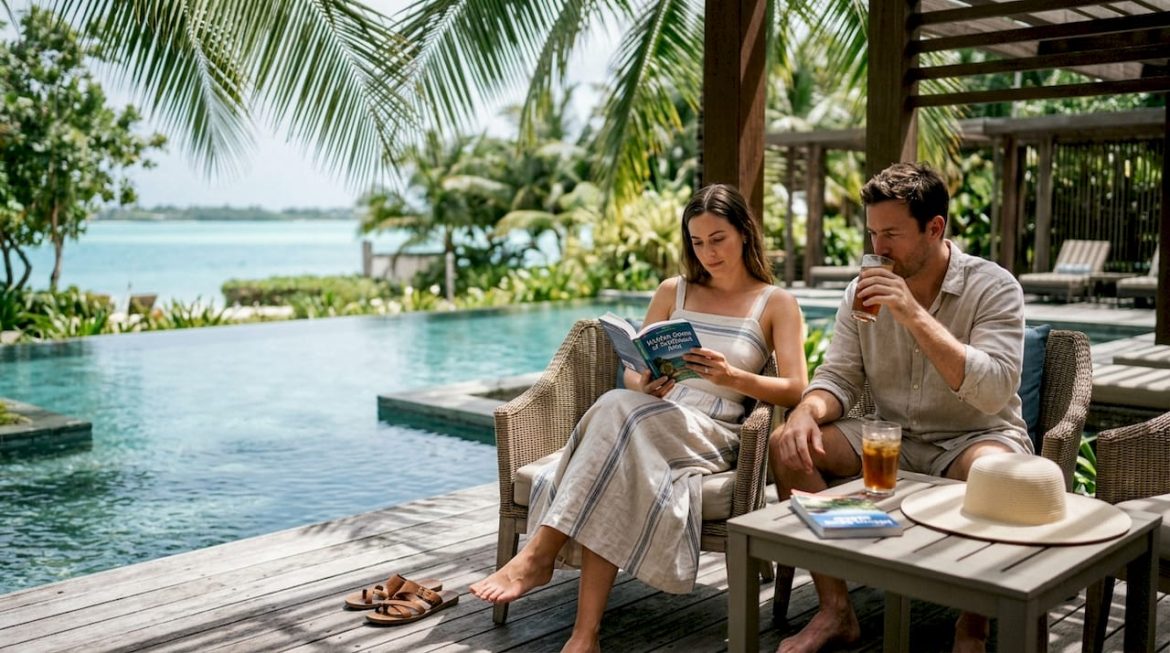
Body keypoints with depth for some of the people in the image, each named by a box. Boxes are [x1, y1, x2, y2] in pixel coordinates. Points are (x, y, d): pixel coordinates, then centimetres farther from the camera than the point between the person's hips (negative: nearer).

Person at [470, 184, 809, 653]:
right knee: (609, 483, -36)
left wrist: (732, 376, -20)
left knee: (617, 411, -36)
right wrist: (646, 387, -9)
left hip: (712, 435, -3)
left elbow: (796, 389, -2)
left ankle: (538, 555, -36)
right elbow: (632, 373, 16)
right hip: (648, 423, 3)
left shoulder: (777, 304, 10)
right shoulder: (672, 292, 20)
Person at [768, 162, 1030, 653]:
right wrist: (806, 411, -21)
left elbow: (994, 391, -25)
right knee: (788, 444, -15)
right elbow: (838, 378, 3)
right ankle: (835, 610, -8)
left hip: (977, 436, -4)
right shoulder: (864, 291, 2)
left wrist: (915, 316, -30)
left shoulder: (993, 287, -12)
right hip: (893, 439, 5)